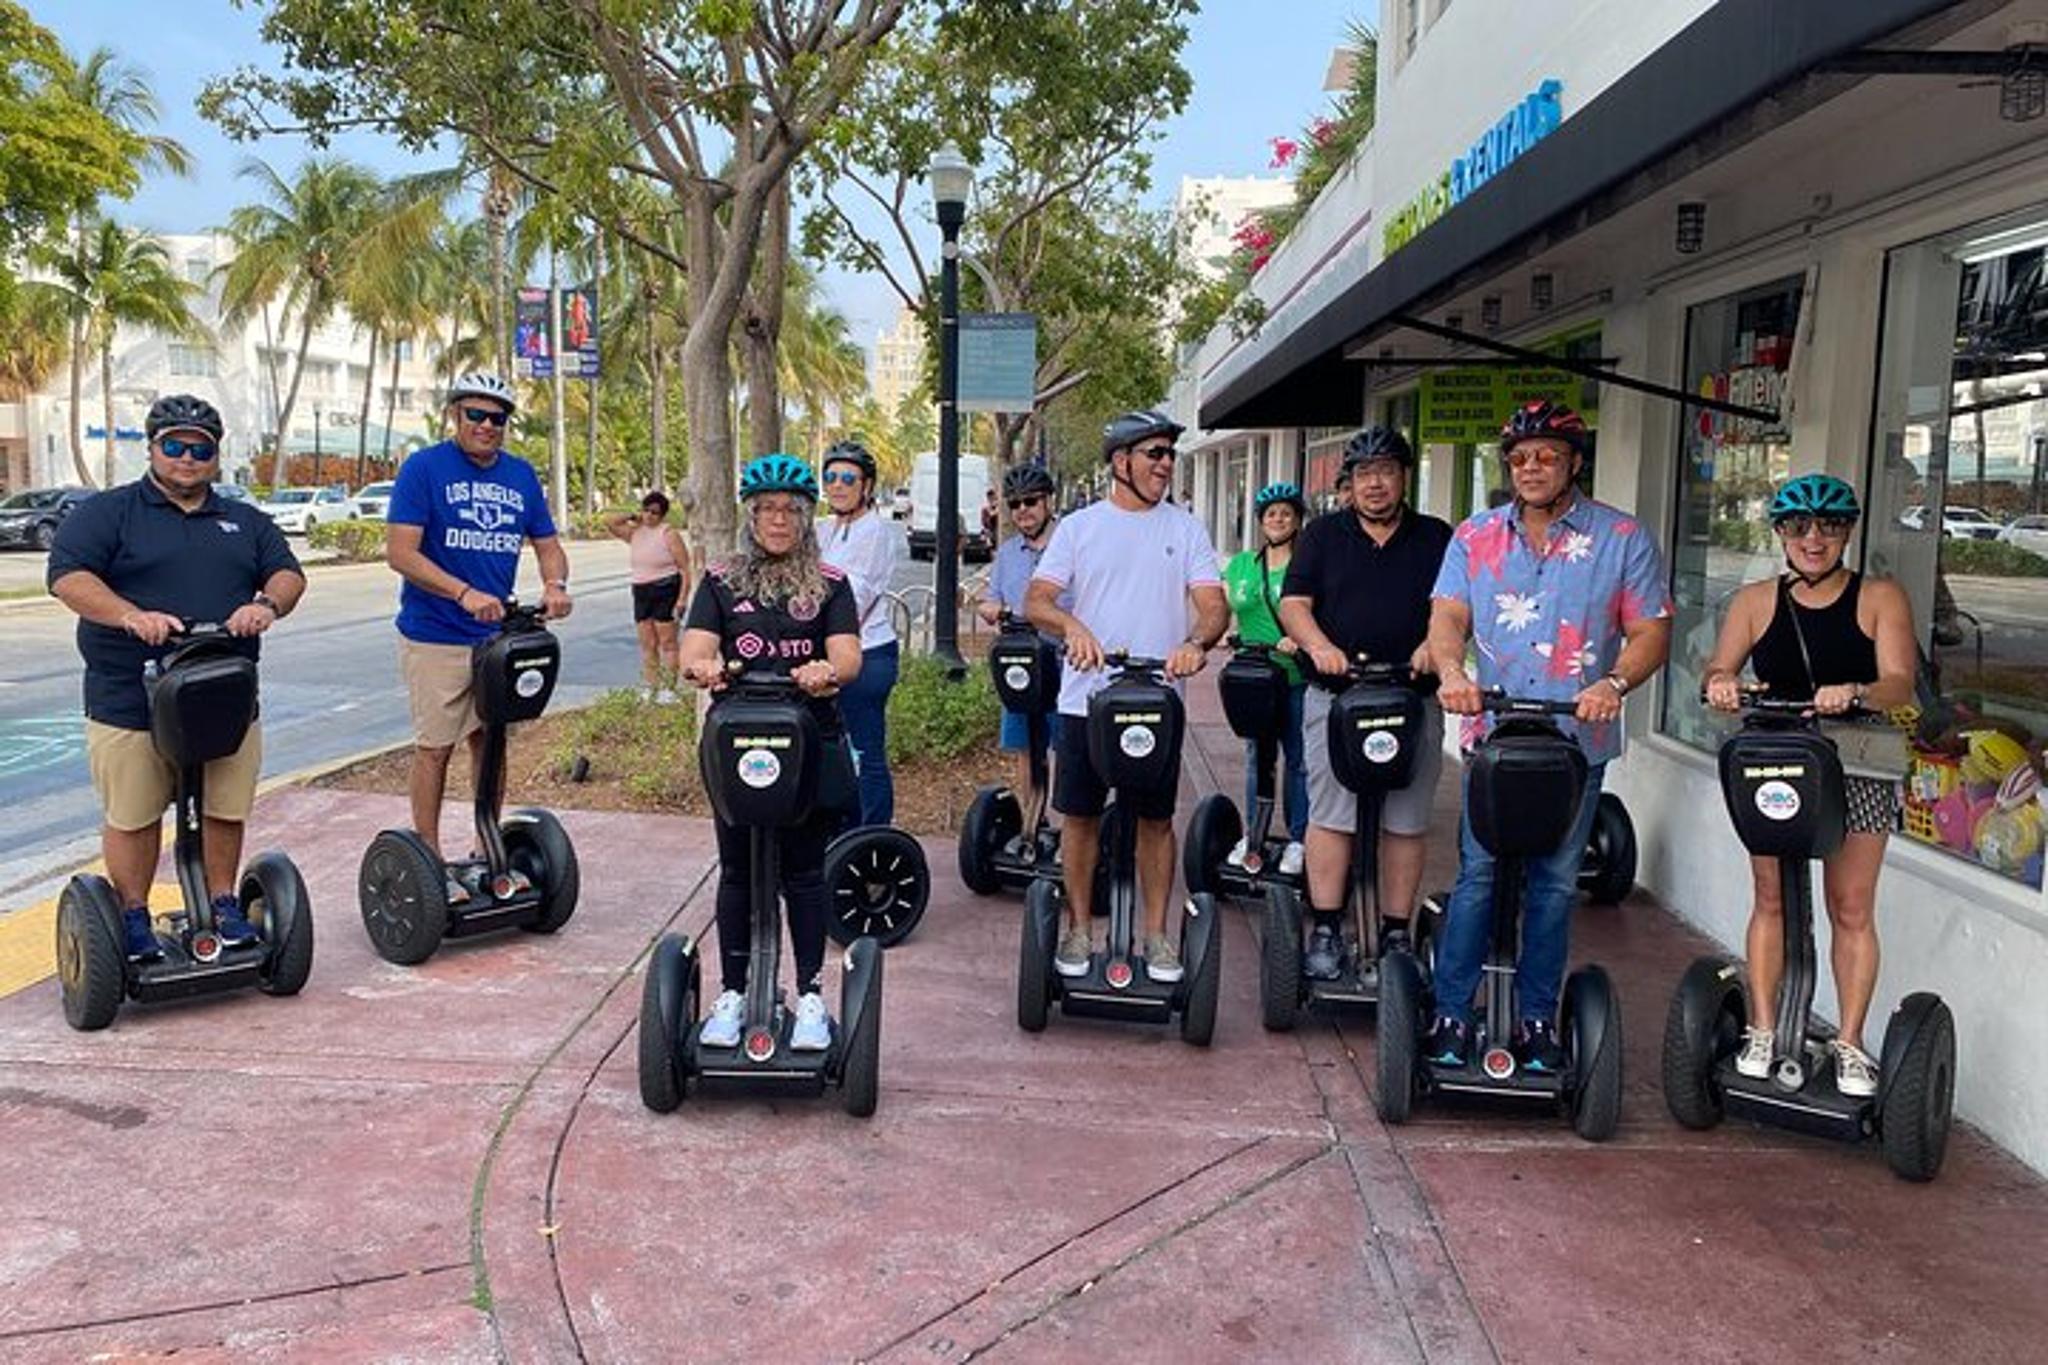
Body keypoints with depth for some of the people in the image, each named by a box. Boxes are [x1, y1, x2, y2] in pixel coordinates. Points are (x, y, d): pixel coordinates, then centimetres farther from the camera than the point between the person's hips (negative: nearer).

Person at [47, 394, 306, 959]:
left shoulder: (245, 521, 17)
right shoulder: (106, 512, 3)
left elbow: (287, 572, 10)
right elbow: (68, 576, -9)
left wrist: (268, 604, -13)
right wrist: (130, 616, -25)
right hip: (129, 702, -3)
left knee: (226, 810, 7)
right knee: (132, 817, 5)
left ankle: (223, 905, 22)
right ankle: (133, 919, 18)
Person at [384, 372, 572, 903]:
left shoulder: (521, 475, 9)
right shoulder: (424, 467, -7)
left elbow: (548, 544, 12)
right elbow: (400, 551, -14)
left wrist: (555, 586, -11)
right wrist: (464, 592, -26)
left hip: (498, 633, 5)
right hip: (435, 636, -5)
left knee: (490, 739, 11)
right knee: (435, 745, 0)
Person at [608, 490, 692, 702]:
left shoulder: (668, 534, -6)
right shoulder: (635, 532, 13)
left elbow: (685, 569, -9)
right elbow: (610, 524, 17)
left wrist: (682, 598, -17)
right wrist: (633, 517, 10)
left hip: (665, 591, -6)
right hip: (641, 593, 6)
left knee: (667, 642, -4)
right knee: (647, 644, 7)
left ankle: (667, 689, -2)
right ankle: (649, 688, 11)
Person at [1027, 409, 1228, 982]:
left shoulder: (1186, 529, 6)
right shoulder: (1079, 526, 4)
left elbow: (1214, 606, -2)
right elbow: (1035, 601, -3)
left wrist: (1196, 642, -24)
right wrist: (1072, 626, -25)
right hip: (1086, 698, 0)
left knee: (1156, 818, 7)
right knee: (1080, 815, 7)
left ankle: (1157, 933, 20)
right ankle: (1079, 928, 21)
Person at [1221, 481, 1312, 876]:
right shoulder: (1240, 565, 14)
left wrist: (1300, 639, -29)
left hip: (1297, 676, -4)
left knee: (1297, 759, 1)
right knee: (1255, 757, 11)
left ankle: (1298, 840, 11)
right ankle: (1252, 835, 21)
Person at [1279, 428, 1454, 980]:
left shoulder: (1437, 538, 12)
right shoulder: (1324, 534, 11)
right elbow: (1293, 602, 4)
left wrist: (1436, 644, -13)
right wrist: (1319, 645, -15)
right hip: (1335, 696, -1)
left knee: (1405, 822, 4)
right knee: (1330, 815, -3)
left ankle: (1396, 933, 13)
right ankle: (1325, 930, 5)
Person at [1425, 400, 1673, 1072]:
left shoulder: (1623, 539, 3)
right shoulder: (1476, 536, 9)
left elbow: (1650, 633, -2)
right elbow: (1449, 615, -2)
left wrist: (1612, 684, -21)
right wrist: (1450, 671, -23)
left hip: (1579, 740, 0)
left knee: (1555, 883, 8)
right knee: (1477, 874, 0)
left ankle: (1537, 1020, 19)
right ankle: (1451, 1015, 9)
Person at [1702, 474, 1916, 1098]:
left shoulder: (1880, 598, 1)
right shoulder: (1755, 602, 8)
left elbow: (1900, 683, -11)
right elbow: (1720, 667, -1)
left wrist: (1854, 693, -32)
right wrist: (1720, 682, -25)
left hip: (1856, 769, -1)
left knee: (1852, 908, 1)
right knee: (1771, 900, 6)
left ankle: (1849, 1043, 12)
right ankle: (1762, 1031, 15)